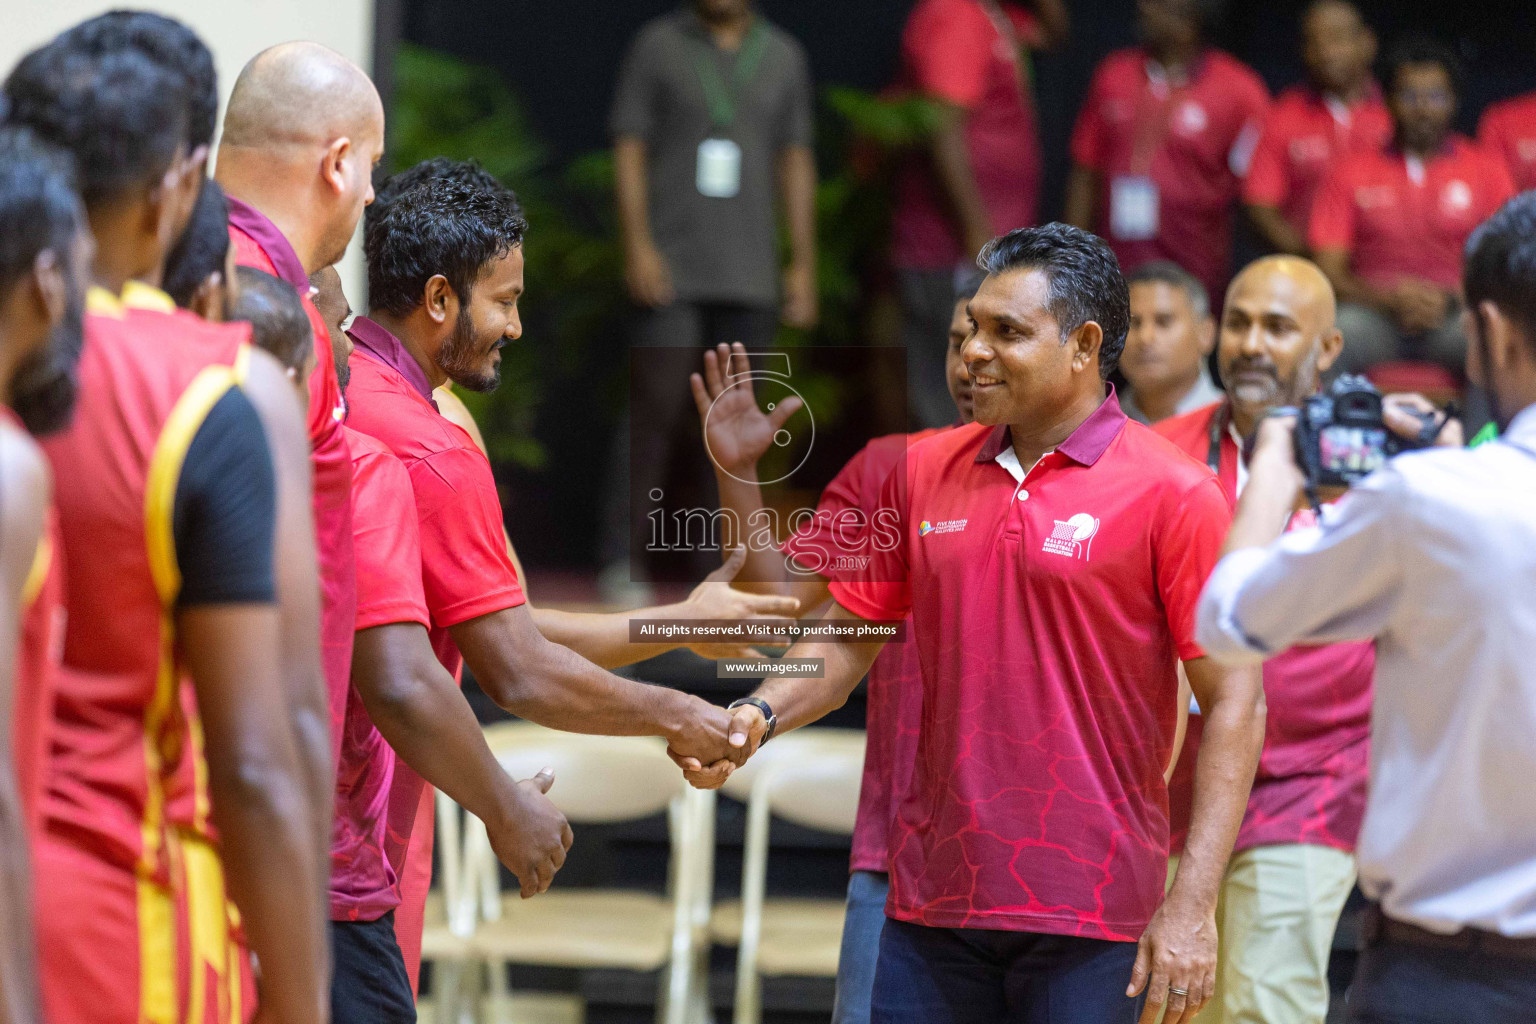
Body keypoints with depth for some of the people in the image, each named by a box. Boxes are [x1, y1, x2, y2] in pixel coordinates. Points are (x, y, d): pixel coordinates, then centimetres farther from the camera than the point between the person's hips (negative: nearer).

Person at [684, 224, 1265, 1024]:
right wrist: (761, 713, -5)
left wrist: (1194, 904, -13)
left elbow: (1234, 703, -7)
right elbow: (845, 641, 16)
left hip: (1091, 925, -4)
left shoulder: (1173, 495, -5)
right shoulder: (924, 472, 9)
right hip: (931, 904, 4)